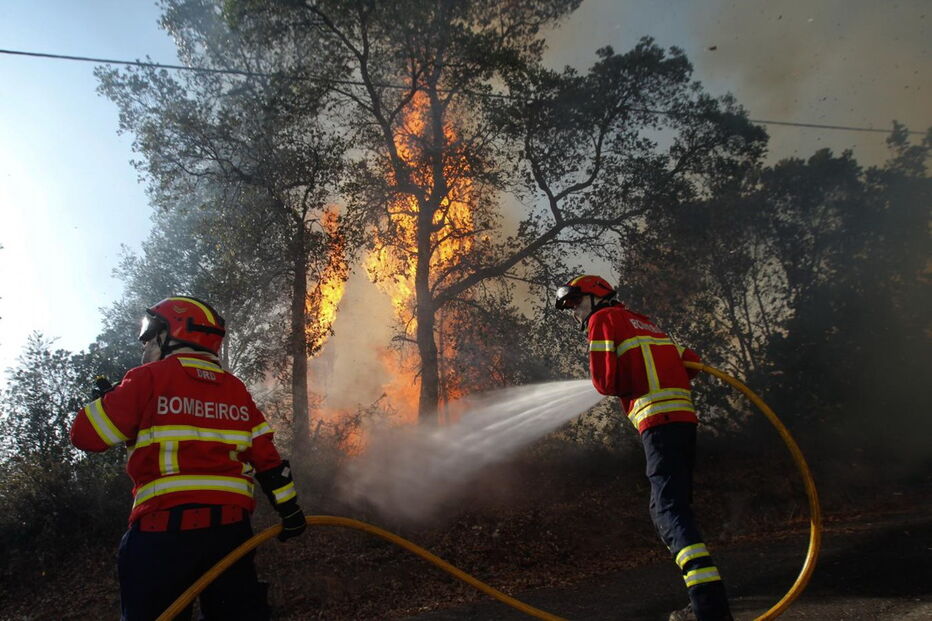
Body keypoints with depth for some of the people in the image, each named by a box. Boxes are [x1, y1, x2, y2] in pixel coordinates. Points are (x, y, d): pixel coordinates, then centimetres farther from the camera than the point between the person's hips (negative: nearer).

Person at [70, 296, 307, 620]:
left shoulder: (149, 378, -3)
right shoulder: (236, 389, 11)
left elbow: (86, 435, -1)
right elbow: (265, 454, 8)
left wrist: (107, 399, 18)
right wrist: (290, 509, 13)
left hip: (165, 526, -4)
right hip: (231, 525, 4)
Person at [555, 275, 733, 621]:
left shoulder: (604, 319, 4)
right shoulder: (642, 323, 27)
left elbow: (605, 381, -6)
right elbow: (690, 361, 25)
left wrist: (630, 384, 13)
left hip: (659, 420, -8)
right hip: (684, 418, 8)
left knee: (670, 510, -13)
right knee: (665, 510, 13)